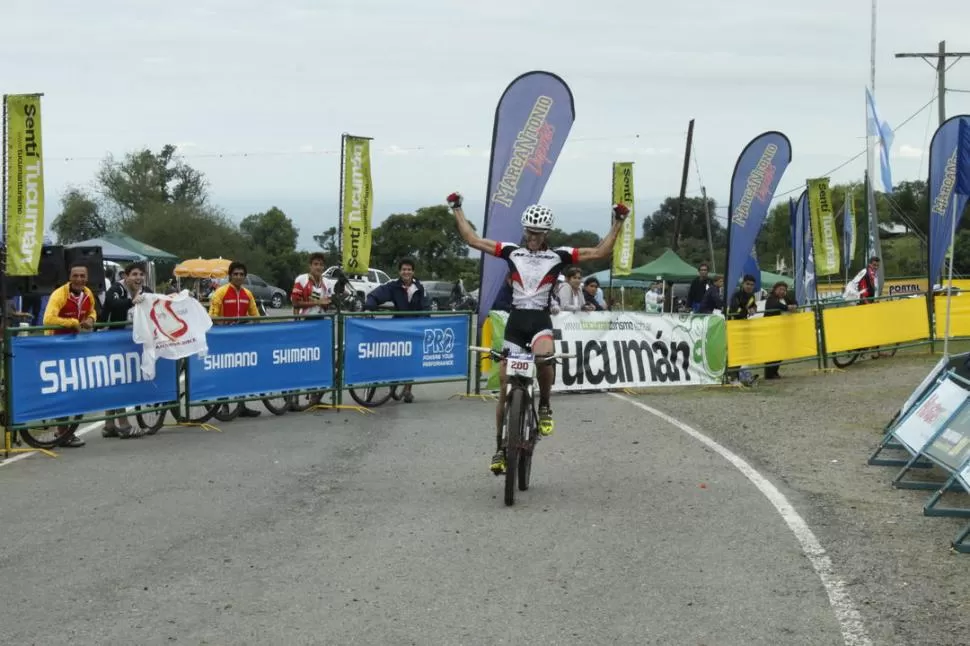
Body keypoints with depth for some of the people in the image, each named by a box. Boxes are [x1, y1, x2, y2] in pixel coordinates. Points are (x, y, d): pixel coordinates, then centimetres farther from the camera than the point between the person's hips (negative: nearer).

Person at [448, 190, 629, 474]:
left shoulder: (558, 256, 4)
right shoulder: (512, 251, 7)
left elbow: (601, 252, 2)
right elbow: (473, 240, 9)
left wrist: (618, 222, -2)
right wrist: (457, 210, 10)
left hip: (541, 321, -2)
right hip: (515, 321, 2)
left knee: (544, 357, -38)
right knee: (505, 387, 0)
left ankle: (545, 408, -10)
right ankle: (500, 447, 13)